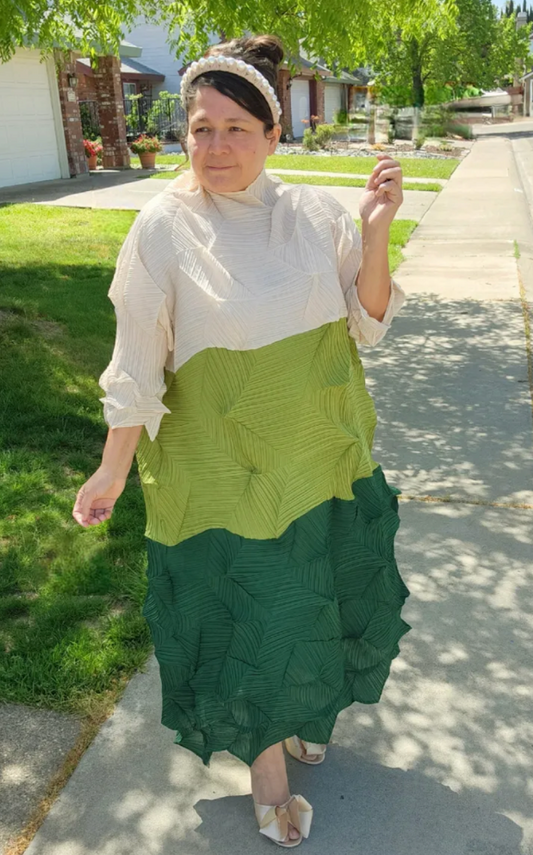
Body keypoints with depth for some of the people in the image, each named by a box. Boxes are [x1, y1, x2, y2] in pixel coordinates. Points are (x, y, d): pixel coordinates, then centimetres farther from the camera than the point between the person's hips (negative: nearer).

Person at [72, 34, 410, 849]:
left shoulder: (316, 214, -4)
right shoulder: (164, 228, -13)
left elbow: (368, 322, 0)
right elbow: (137, 367, -8)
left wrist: (376, 232, -14)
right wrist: (113, 470, -4)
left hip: (326, 465, 4)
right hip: (222, 481, -4)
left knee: (318, 604, 21)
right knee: (242, 621, 11)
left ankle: (301, 712, 53)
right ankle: (266, 763, 40)